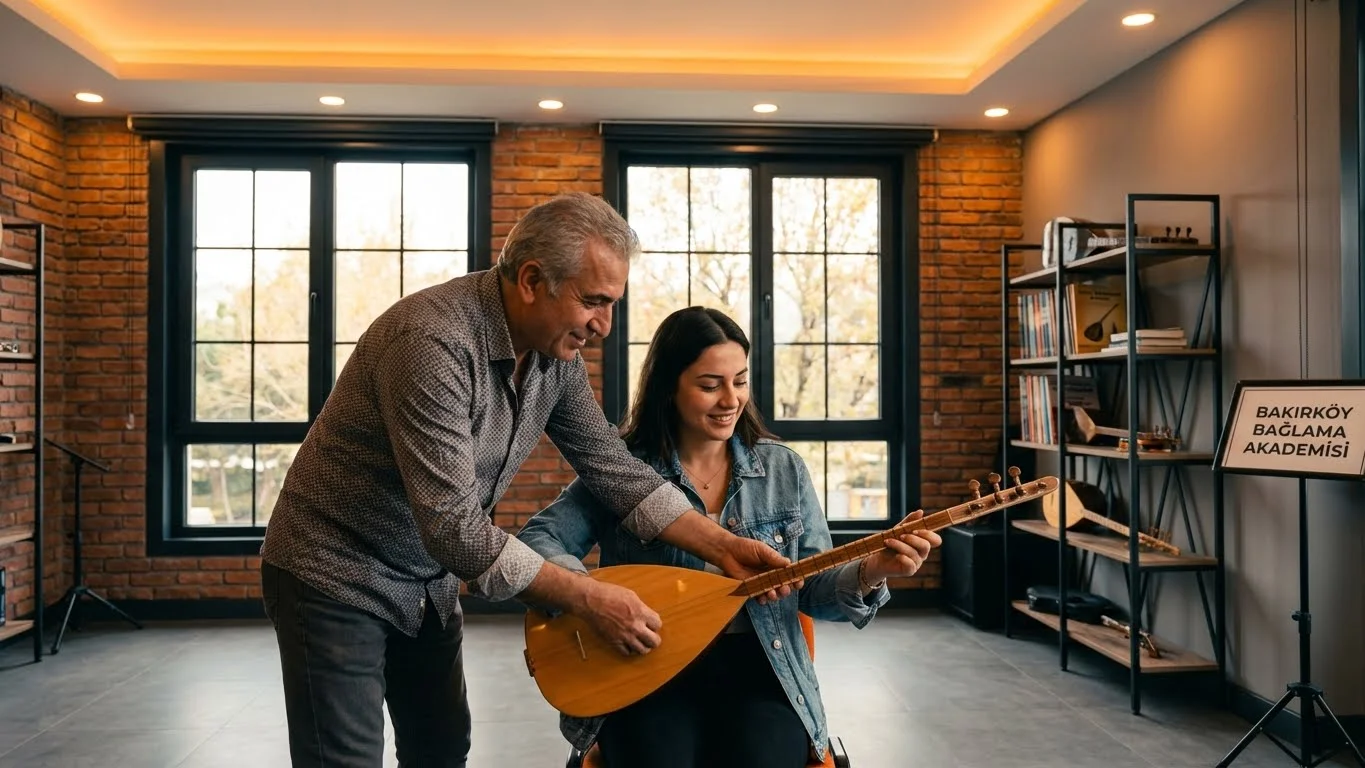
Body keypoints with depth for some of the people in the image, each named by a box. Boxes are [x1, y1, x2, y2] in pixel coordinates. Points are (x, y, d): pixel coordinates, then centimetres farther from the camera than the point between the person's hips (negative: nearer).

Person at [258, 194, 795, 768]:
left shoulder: (555, 352, -7)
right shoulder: (432, 341, -32)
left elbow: (612, 467, -3)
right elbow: (453, 526, -34)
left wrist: (723, 547, -12)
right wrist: (589, 599, -27)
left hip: (428, 579, 7)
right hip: (336, 576, -7)